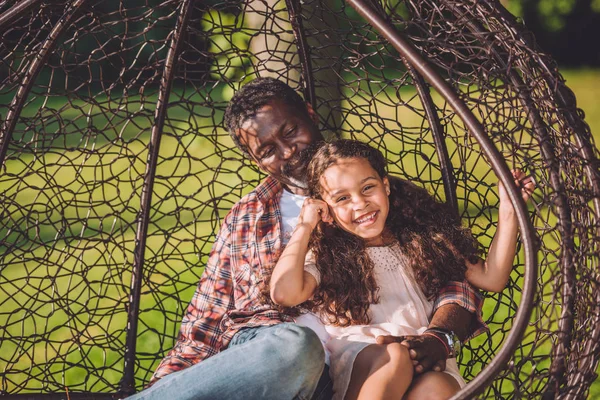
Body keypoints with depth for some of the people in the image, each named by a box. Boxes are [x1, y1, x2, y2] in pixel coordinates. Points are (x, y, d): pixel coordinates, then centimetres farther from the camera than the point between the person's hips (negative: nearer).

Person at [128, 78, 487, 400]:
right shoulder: (245, 218, 25)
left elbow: (457, 281, 10)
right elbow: (202, 326, 21)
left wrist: (438, 336, -13)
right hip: (244, 353, 1)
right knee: (292, 344, -38)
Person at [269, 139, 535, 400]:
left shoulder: (421, 241, 20)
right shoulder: (325, 257, 11)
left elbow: (491, 279, 20)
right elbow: (284, 293, -11)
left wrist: (508, 213, 11)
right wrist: (304, 227, 1)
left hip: (427, 360, 2)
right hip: (358, 360, -2)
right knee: (393, 357, -36)